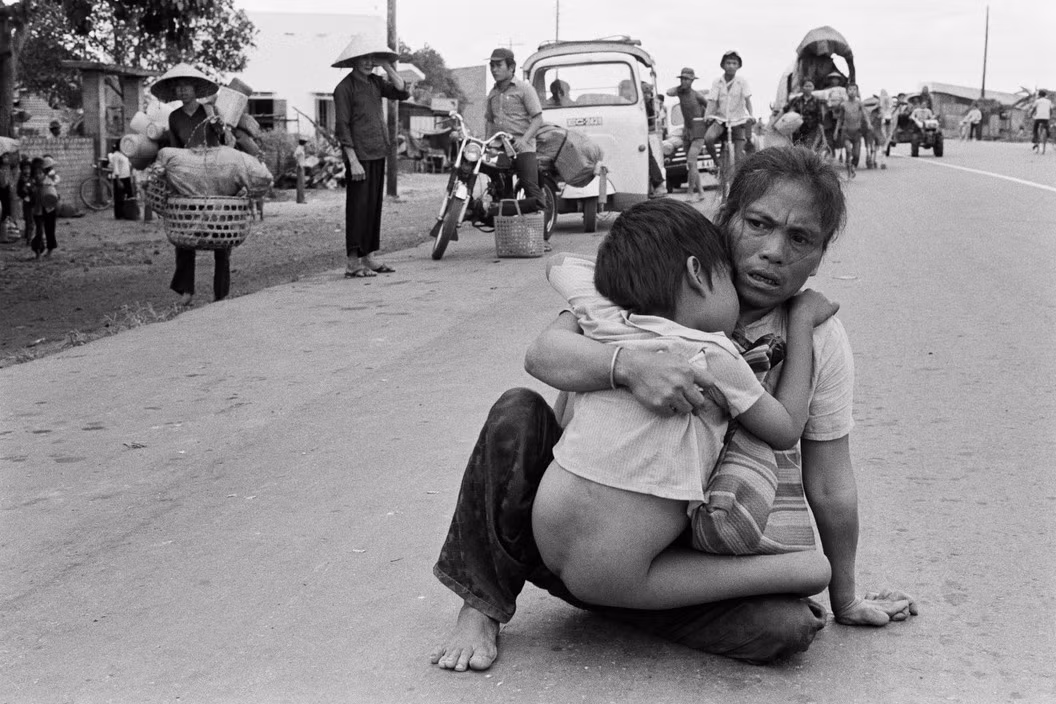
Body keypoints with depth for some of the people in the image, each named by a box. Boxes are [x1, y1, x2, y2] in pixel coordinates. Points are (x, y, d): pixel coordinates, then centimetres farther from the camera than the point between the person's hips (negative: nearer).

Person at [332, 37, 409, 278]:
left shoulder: (375, 82, 14)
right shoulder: (344, 88, -8)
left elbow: (402, 93, 3)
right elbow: (342, 127, -11)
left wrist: (387, 66, -1)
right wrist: (353, 161, -17)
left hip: (378, 154, 7)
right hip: (359, 157, -7)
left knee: (375, 205, 10)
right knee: (358, 208, -6)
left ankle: (369, 256, 18)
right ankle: (353, 263, -2)